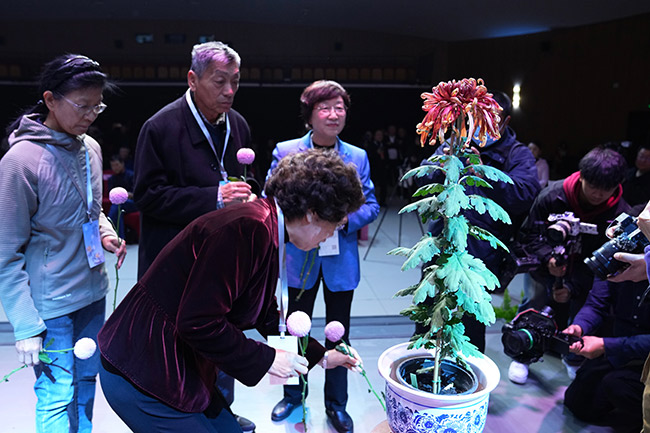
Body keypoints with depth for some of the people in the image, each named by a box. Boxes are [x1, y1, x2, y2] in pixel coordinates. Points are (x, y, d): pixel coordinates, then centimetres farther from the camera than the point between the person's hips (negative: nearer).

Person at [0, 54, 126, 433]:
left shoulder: (91, 148, 3)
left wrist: (105, 232, -3)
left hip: (93, 293, 6)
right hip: (50, 304, -6)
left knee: (86, 383, 18)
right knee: (57, 396, 5)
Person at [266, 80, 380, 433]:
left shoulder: (358, 157, 2)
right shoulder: (285, 152, -4)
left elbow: (371, 205, 3)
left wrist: (346, 219, -16)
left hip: (341, 260, 1)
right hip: (301, 258, -1)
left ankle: (336, 404, 33)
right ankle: (293, 394, 40)